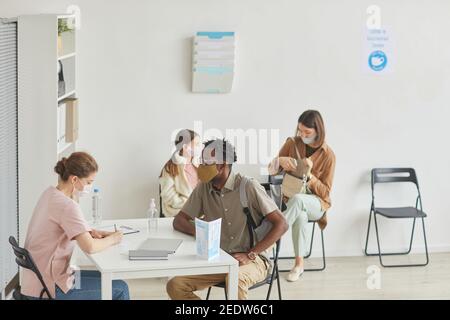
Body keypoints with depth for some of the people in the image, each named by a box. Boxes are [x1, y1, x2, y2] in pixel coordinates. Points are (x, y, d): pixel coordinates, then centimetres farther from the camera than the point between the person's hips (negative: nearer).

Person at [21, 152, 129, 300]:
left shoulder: (50, 193, 6)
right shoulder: (67, 206, -23)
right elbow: (90, 247, -29)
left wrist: (89, 232, 3)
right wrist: (112, 239, -10)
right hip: (50, 288, -10)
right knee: (120, 289, 0)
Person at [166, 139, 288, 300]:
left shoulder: (248, 187, -11)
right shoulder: (203, 188, 5)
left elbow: (281, 224, -12)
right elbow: (178, 221, 10)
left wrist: (250, 255, -18)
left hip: (252, 261, -5)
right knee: (175, 286, -17)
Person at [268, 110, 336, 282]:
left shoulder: (328, 155, -9)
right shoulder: (292, 144, -1)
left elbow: (325, 192, -7)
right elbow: (271, 170, 4)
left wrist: (309, 175, -23)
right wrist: (280, 160, -20)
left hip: (316, 202, -2)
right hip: (291, 198, 2)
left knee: (297, 200, -40)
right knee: (300, 216, -37)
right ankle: (299, 264, -28)